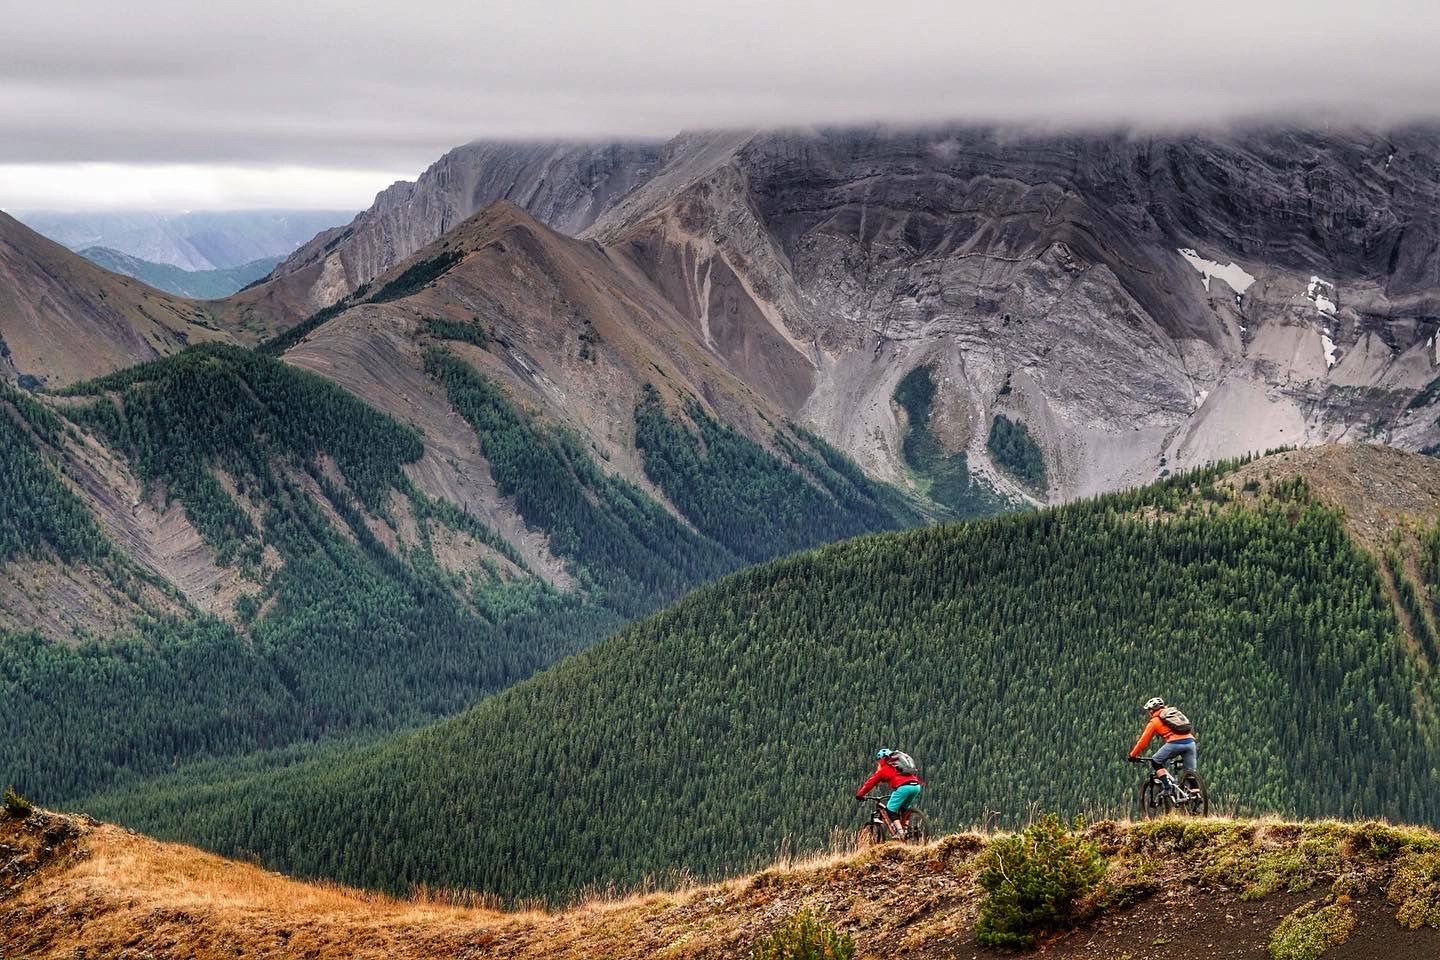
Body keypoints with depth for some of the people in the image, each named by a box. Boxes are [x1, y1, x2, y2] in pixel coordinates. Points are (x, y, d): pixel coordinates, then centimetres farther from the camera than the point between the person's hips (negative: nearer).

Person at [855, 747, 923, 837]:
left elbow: (870, 782, 20)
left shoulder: (883, 768, 18)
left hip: (903, 787, -6)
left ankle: (899, 831, -13)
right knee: (905, 808, 26)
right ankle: (906, 829, 17)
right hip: (916, 786, 6)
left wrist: (860, 794, 28)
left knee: (890, 810, 3)